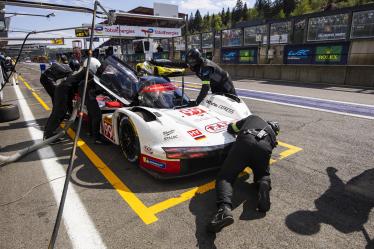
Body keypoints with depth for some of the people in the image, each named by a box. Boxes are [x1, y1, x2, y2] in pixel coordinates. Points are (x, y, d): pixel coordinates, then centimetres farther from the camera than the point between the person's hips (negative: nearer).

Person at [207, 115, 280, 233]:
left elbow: (230, 128, 42)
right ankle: (264, 185, -8)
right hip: (265, 147, 2)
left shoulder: (252, 118, 39)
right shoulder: (272, 132, 39)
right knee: (263, 175, 29)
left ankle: (225, 209, -31)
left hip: (245, 141, -2)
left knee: (225, 177, -1)